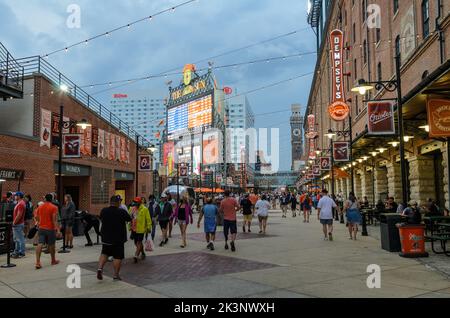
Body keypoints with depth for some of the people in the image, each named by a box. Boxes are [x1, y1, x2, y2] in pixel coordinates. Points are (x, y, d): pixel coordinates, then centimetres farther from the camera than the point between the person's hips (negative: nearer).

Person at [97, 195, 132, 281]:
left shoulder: (104, 211, -5)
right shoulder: (122, 212, -16)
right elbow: (129, 219, 0)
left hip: (106, 238, 4)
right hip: (118, 239, -4)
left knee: (104, 254, 21)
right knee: (118, 257, 5)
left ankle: (100, 268, 4)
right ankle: (116, 275, 10)